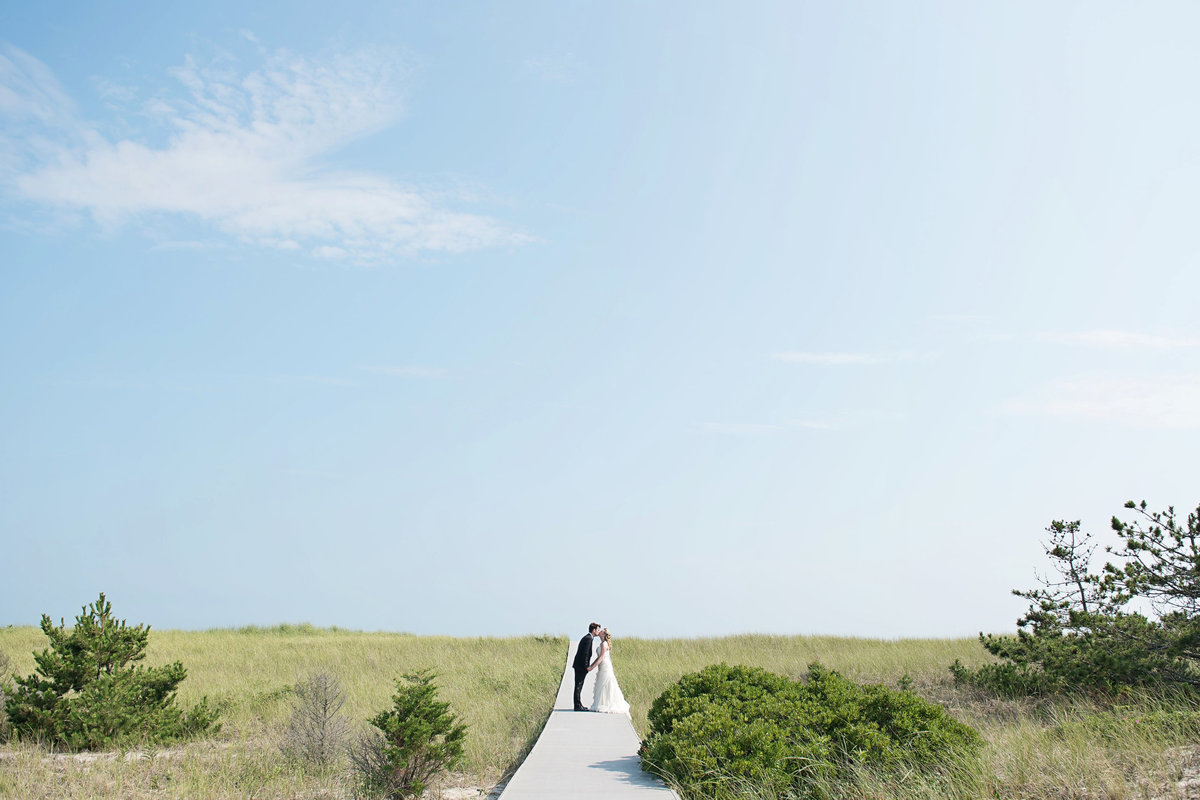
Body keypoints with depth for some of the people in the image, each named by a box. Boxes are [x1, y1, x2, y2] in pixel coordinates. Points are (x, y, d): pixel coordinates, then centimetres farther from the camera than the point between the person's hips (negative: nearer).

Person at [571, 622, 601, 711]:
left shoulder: (588, 638, 16)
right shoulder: (588, 639, -16)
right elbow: (585, 654, -21)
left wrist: (587, 665, 15)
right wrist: (587, 666, -17)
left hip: (580, 666, 10)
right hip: (581, 667, -10)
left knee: (579, 686, 14)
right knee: (578, 686, -6)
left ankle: (579, 705, 20)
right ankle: (578, 706, -4)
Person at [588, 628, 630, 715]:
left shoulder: (604, 644, -15)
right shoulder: (602, 643, 14)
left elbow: (601, 658, -19)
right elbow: (599, 657, 17)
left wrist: (592, 667, -19)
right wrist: (591, 665, 15)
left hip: (605, 667, -10)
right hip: (602, 668, 10)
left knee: (605, 687, -6)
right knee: (601, 687, 11)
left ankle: (606, 706, -3)